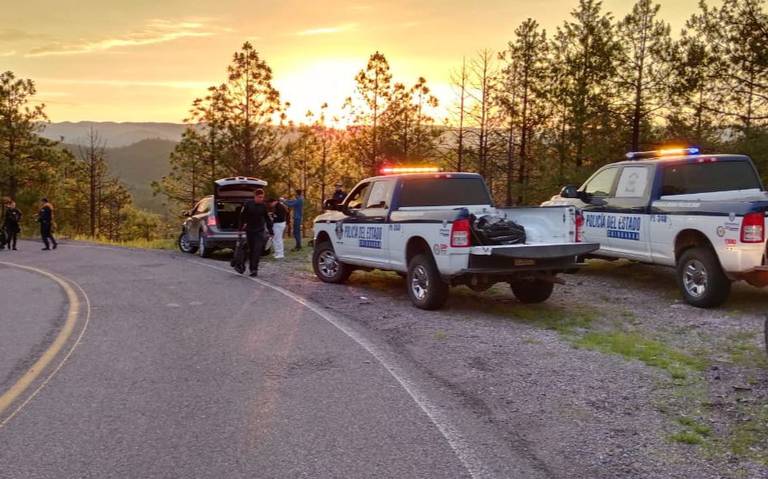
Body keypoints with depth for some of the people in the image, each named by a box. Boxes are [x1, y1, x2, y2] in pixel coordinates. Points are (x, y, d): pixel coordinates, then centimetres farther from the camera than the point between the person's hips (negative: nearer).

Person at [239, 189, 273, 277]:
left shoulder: (263, 206, -1)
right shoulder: (248, 204, -7)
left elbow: (268, 219, 6)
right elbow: (242, 216, 0)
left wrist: (271, 231, 6)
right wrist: (241, 227, -1)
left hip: (260, 231, 0)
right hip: (249, 231, 0)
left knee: (257, 250, -12)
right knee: (251, 250, 8)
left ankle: (254, 269, -12)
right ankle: (251, 268, 19)